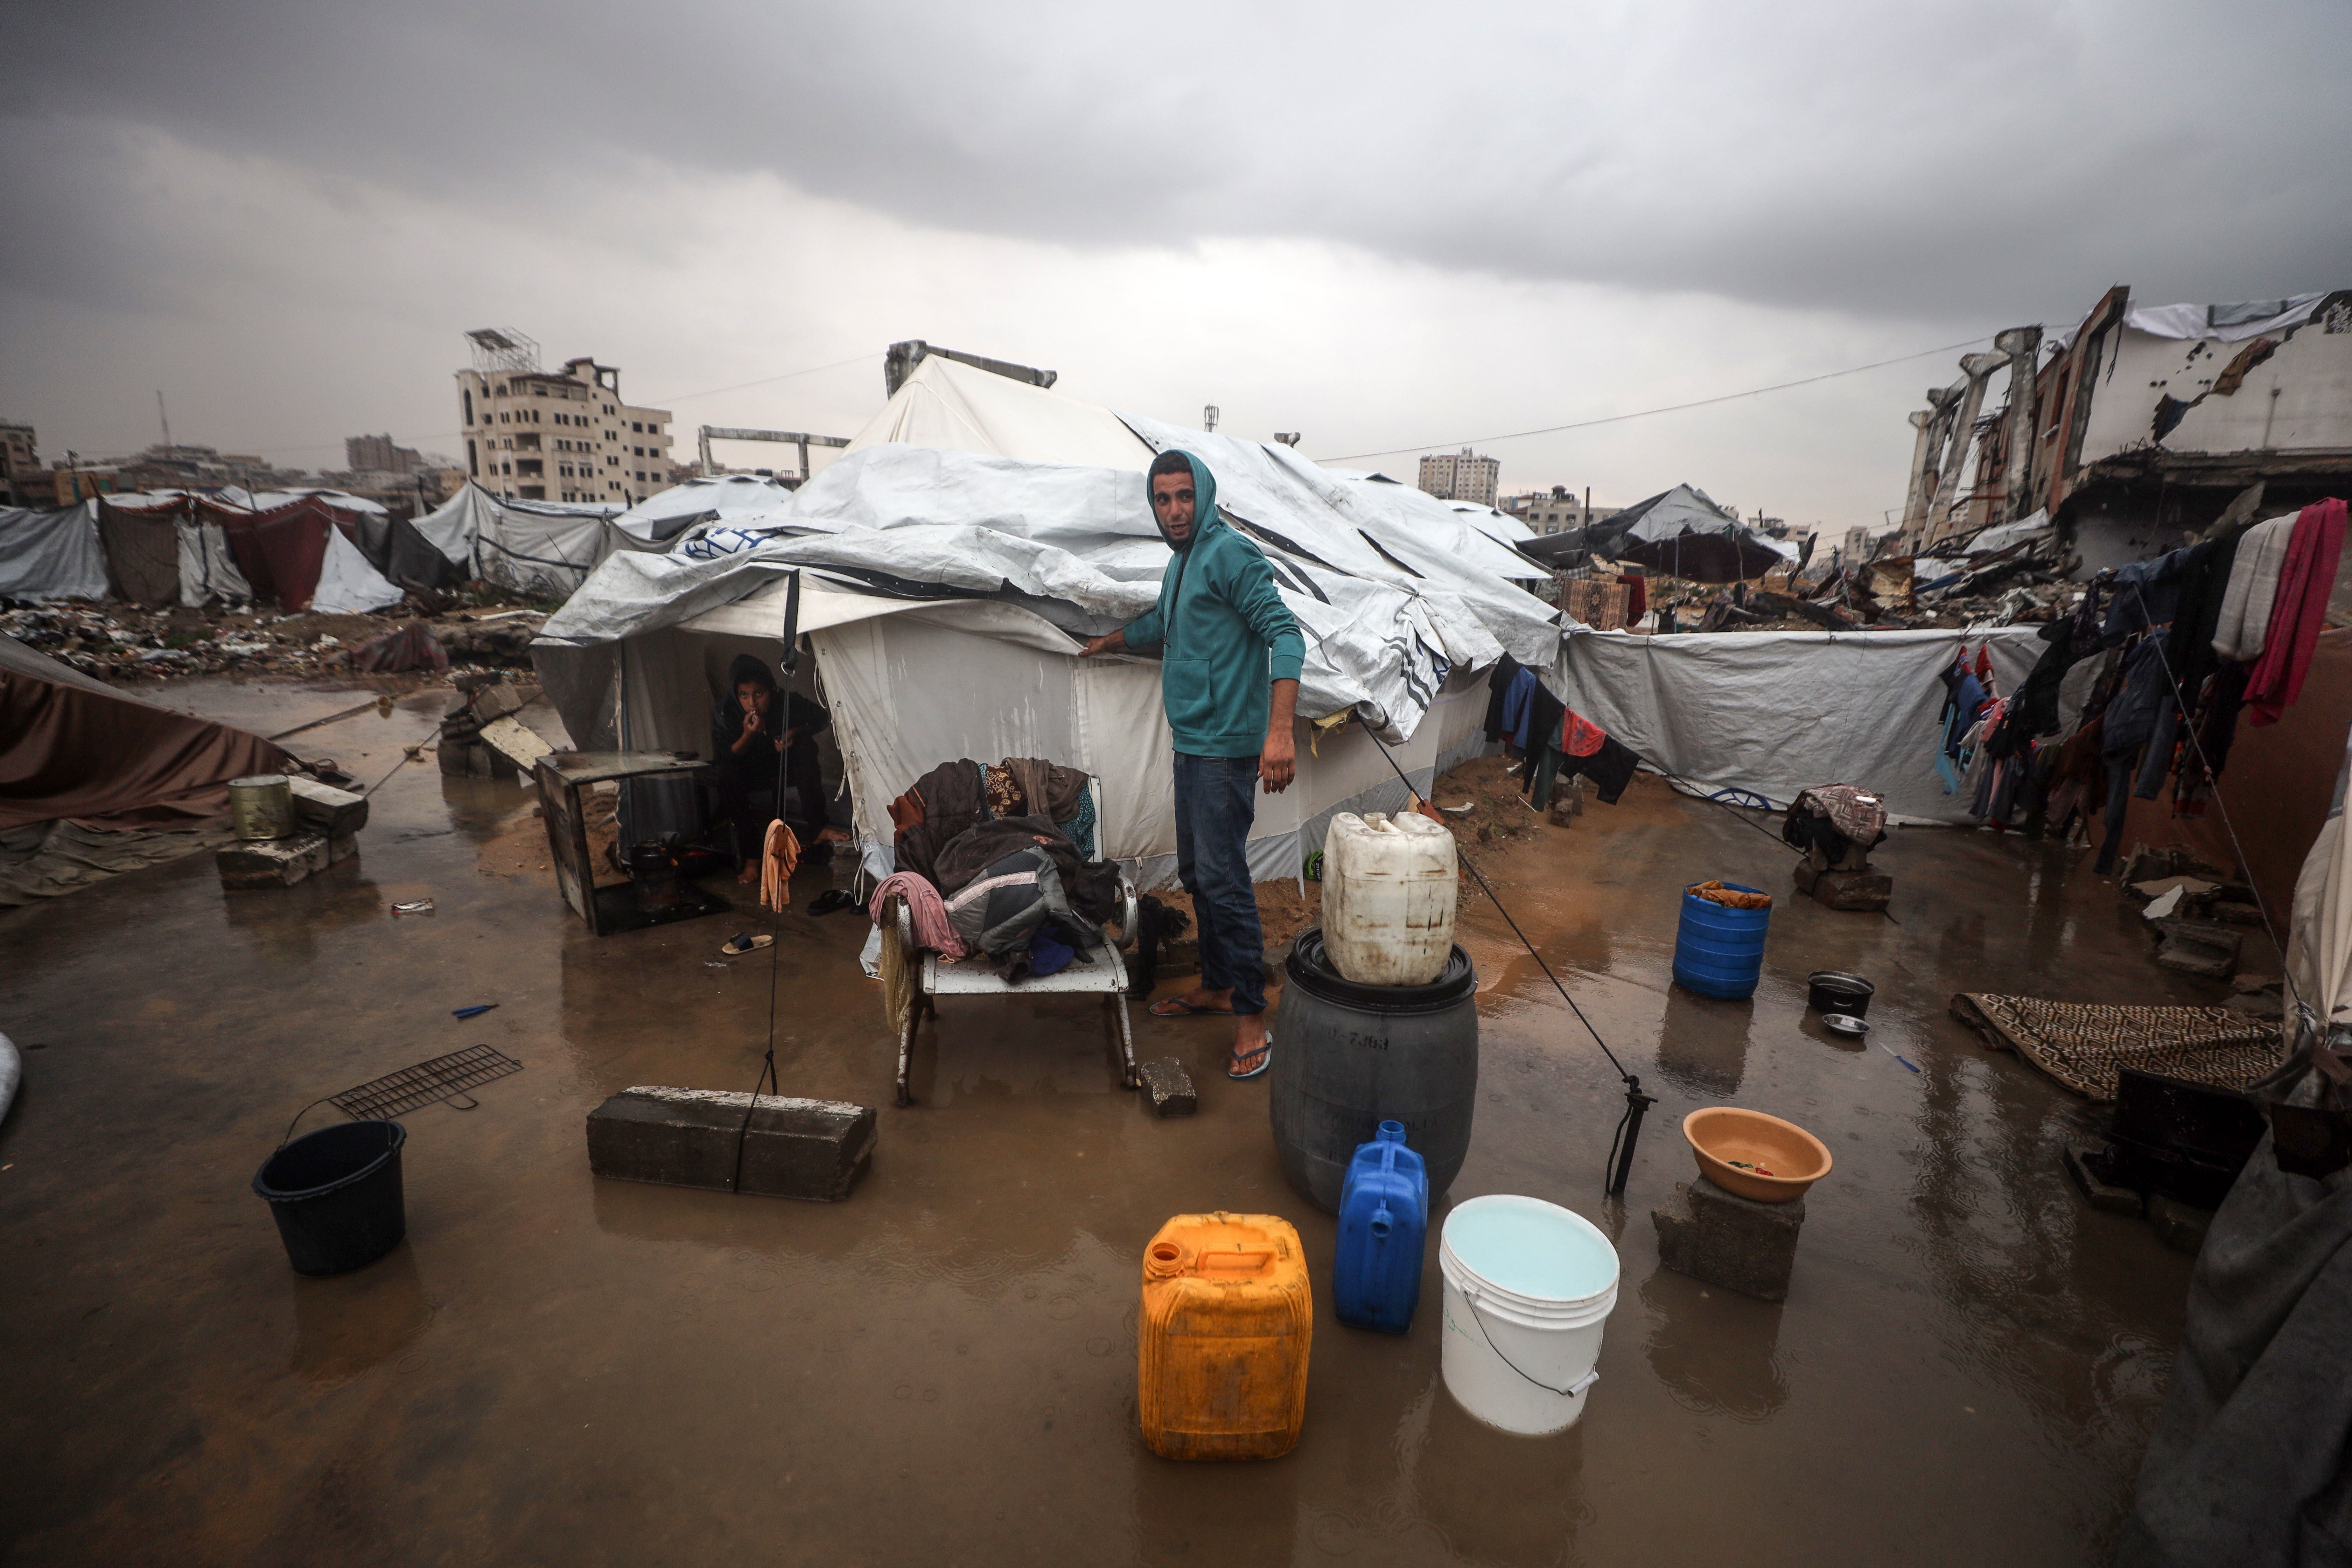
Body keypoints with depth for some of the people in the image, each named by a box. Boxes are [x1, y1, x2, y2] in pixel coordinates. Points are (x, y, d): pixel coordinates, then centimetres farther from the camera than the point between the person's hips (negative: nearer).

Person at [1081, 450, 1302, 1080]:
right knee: (1196, 874, 15)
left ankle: (1252, 1017, 1)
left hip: (1226, 745, -9)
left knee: (1223, 878, -9)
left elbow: (1284, 633, -20)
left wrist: (1279, 730, -29)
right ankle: (1216, 986, 30)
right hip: (1191, 744, 9)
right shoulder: (1180, 563, 17)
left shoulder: (1230, 554, -12)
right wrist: (1109, 642, 50)